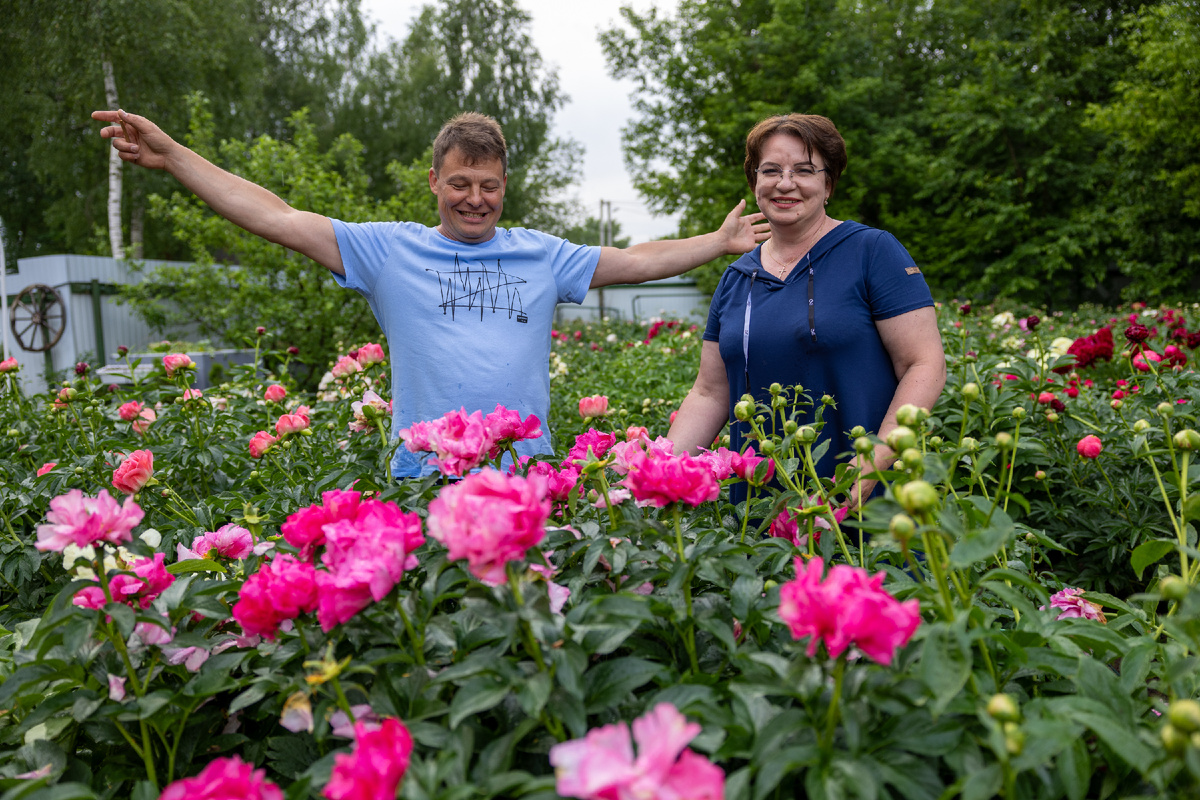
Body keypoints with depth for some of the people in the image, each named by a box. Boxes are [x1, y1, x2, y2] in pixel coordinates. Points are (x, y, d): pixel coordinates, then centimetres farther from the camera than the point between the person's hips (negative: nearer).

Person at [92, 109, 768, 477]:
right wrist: (171, 156, -3)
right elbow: (279, 220, 1)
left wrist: (720, 242, 17)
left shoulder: (540, 254, 11)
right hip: (422, 481, -1)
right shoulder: (390, 249, 4)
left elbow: (634, 261, 17)